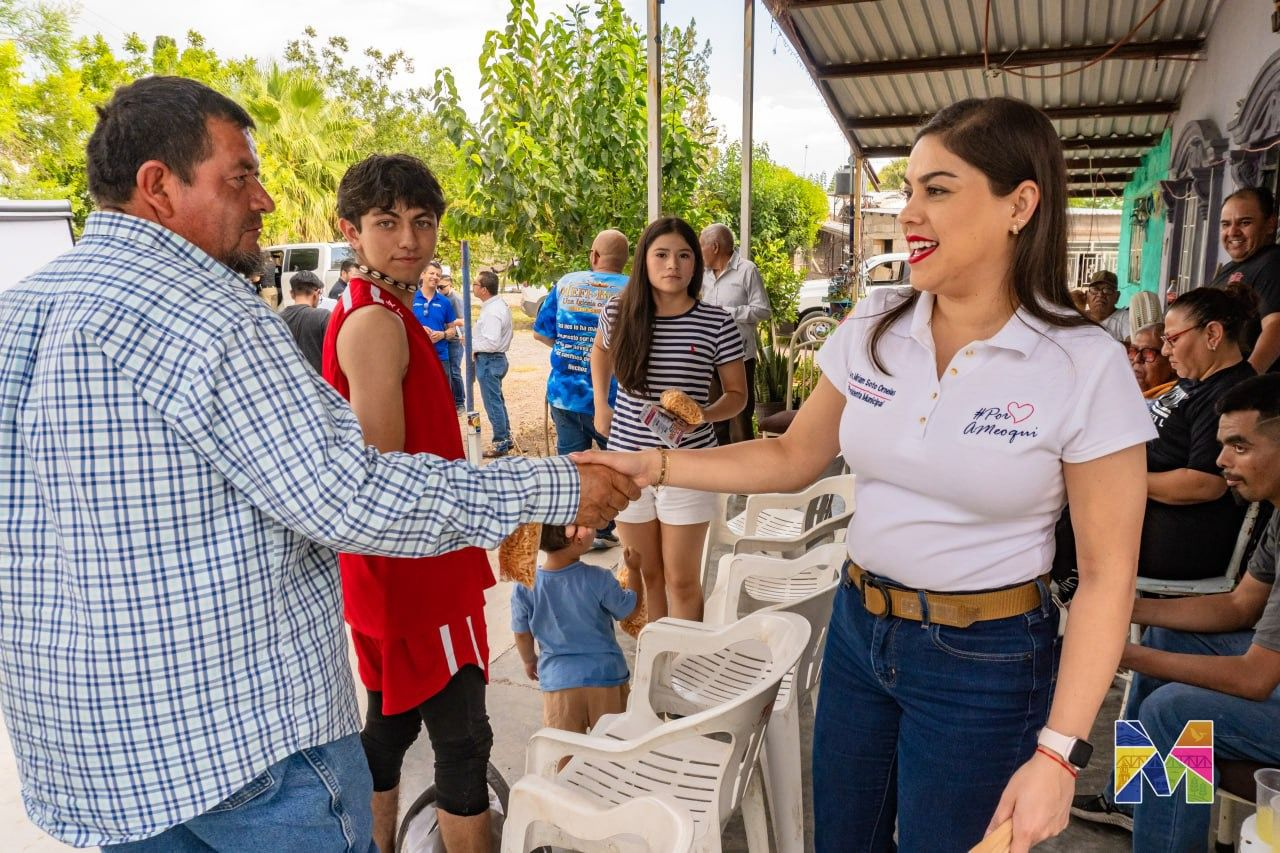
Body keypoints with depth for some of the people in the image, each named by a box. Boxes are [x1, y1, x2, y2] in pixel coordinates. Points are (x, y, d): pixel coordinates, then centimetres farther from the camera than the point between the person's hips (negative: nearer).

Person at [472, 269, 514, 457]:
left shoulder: (492, 311, -23)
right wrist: (473, 334, 10)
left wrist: (470, 343, -15)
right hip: (497, 358, 10)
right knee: (497, 400, 19)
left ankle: (500, 444, 8)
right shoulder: (499, 304, 9)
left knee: (493, 403, -1)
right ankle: (506, 437, 30)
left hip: (489, 360, -10)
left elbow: (492, 343, -27)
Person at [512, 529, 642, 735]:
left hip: (558, 680, 1)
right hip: (605, 674, -1)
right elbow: (629, 606, -1)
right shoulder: (599, 580, -20)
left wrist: (529, 661, 21)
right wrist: (633, 569, 14)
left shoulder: (524, 586, -14)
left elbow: (522, 635, 1)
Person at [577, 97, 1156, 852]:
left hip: (984, 662, -4)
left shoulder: (1085, 367, -16)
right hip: (858, 628, 5)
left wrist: (1059, 751, -14)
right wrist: (650, 466, -4)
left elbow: (1107, 575, -11)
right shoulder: (871, 328, -4)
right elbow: (794, 458, 5)